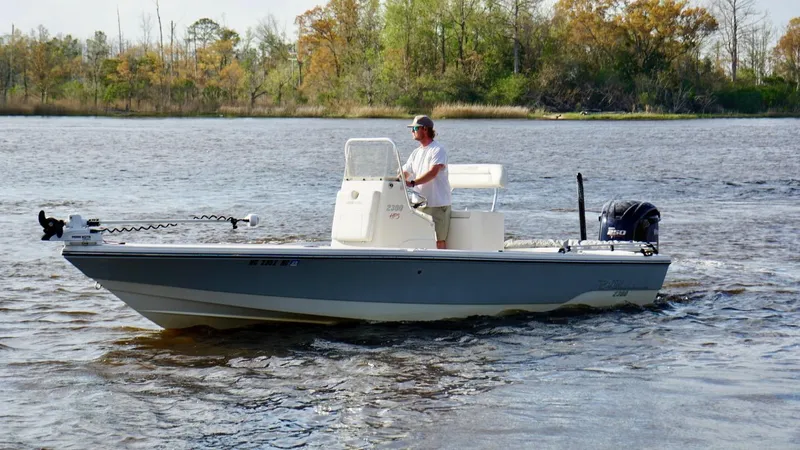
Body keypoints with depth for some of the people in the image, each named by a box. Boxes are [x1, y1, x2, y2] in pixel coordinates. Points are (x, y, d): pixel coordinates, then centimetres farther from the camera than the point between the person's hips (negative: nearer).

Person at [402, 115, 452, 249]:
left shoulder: (438, 150, -8)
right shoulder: (416, 153, 17)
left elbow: (433, 173, -23)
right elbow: (404, 173, 19)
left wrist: (412, 183, -33)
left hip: (438, 204, -7)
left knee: (439, 241, -7)